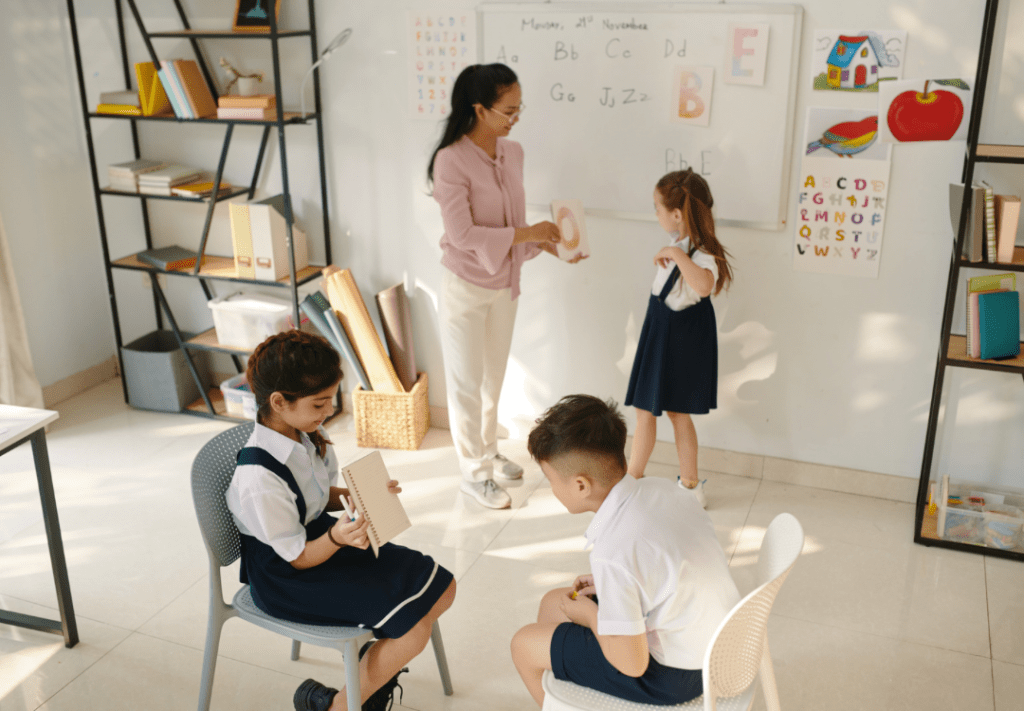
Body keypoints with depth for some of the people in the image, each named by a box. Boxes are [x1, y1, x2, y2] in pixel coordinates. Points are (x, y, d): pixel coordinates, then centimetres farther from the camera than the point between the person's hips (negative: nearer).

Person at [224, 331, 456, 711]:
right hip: (288, 577, -9)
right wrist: (337, 538, -39)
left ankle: (373, 665, 25)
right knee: (412, 630, -19)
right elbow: (298, 558, -20)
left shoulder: (307, 432, -6)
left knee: (441, 588, 4)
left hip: (323, 536, 9)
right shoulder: (259, 479, -32)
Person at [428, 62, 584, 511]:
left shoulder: (512, 153, 1)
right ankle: (474, 473, 23)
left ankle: (488, 452, 40)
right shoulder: (452, 160, -21)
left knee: (493, 377, 21)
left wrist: (545, 243, -5)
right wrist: (524, 234, -23)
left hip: (504, 285, 7)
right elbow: (462, 234, -25)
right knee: (467, 382, 8)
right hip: (467, 288, -7)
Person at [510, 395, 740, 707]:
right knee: (552, 602, 20)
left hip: (674, 675, -8)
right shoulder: (659, 487, -7)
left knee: (525, 644, 5)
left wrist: (589, 616, -7)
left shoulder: (613, 553, -32)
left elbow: (632, 665, -24)